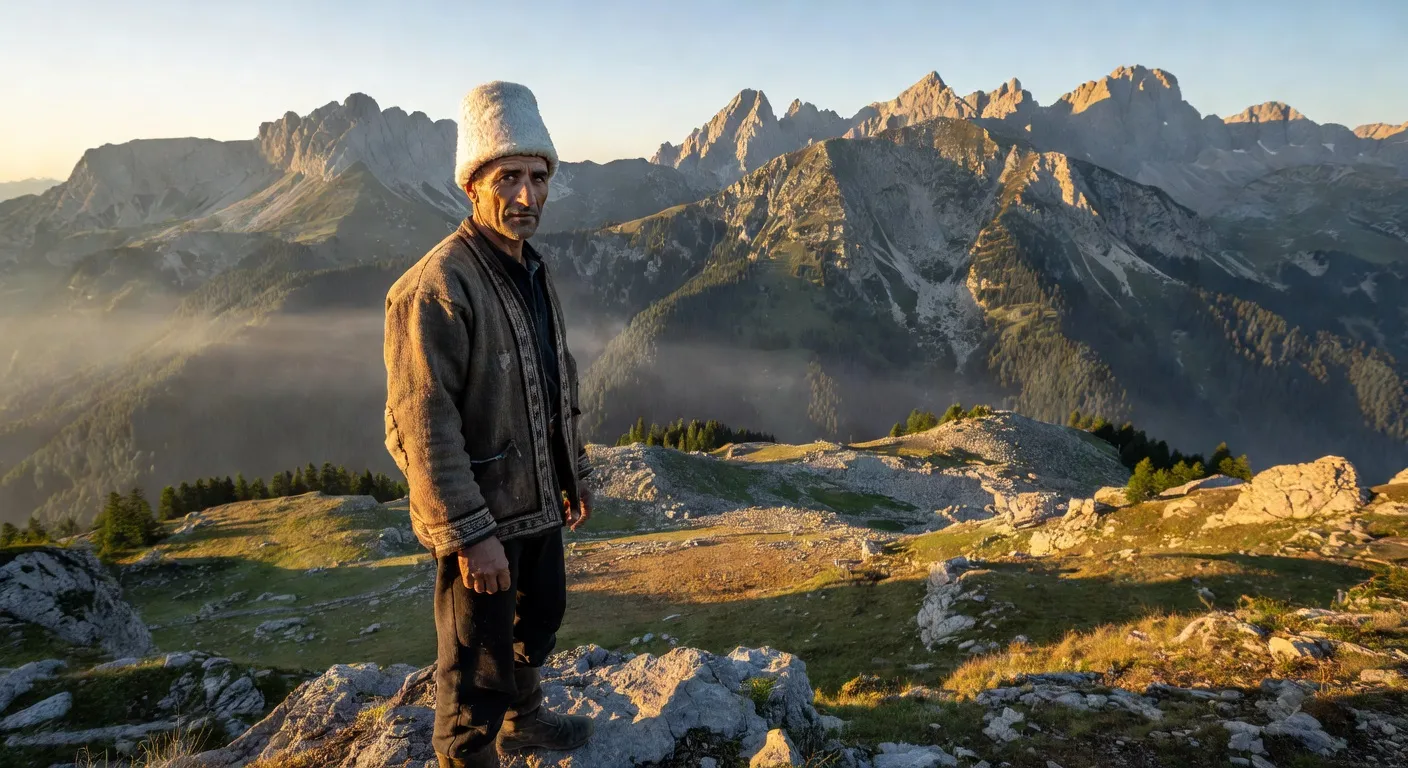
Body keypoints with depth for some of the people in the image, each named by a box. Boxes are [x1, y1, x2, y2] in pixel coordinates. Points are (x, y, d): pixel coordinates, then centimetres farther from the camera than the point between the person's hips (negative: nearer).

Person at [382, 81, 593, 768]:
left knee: (539, 619, 28)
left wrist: (574, 473, 18)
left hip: (539, 504, 9)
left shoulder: (534, 272, 6)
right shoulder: (436, 287, -23)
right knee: (479, 666, 6)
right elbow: (422, 426, -26)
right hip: (481, 517, -9)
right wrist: (469, 534, -25)